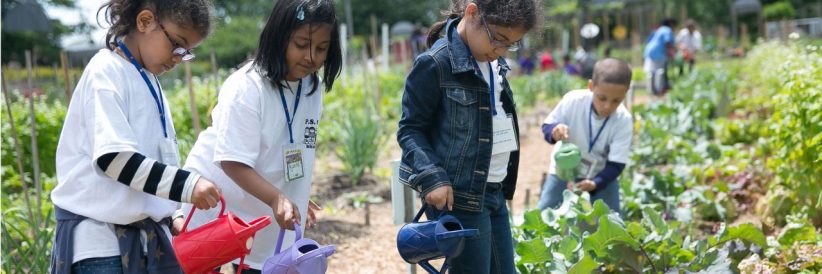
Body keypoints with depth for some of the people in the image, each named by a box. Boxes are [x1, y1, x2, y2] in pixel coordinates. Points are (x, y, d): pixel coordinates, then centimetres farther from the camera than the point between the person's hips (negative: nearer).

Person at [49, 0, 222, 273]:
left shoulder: (149, 83, 14)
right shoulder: (106, 72, -11)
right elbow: (113, 157, -23)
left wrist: (173, 216, 14)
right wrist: (186, 184, -27)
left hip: (147, 235, 8)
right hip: (99, 240, -8)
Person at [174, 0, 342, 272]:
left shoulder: (312, 88, -1)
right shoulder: (246, 87, -22)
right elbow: (233, 162, -27)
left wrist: (294, 198, 12)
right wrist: (276, 198, -39)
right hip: (213, 213, -6)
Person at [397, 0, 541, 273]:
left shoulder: (495, 63, 11)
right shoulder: (435, 64, -14)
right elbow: (410, 129, -11)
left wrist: (505, 186, 18)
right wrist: (432, 177, -23)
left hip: (495, 193, 8)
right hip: (458, 196, -8)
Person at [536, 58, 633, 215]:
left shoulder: (624, 121, -24)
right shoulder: (573, 100, -24)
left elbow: (616, 164, -22)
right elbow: (547, 126, -10)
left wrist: (595, 183, -39)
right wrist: (554, 130, -36)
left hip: (602, 178, 0)